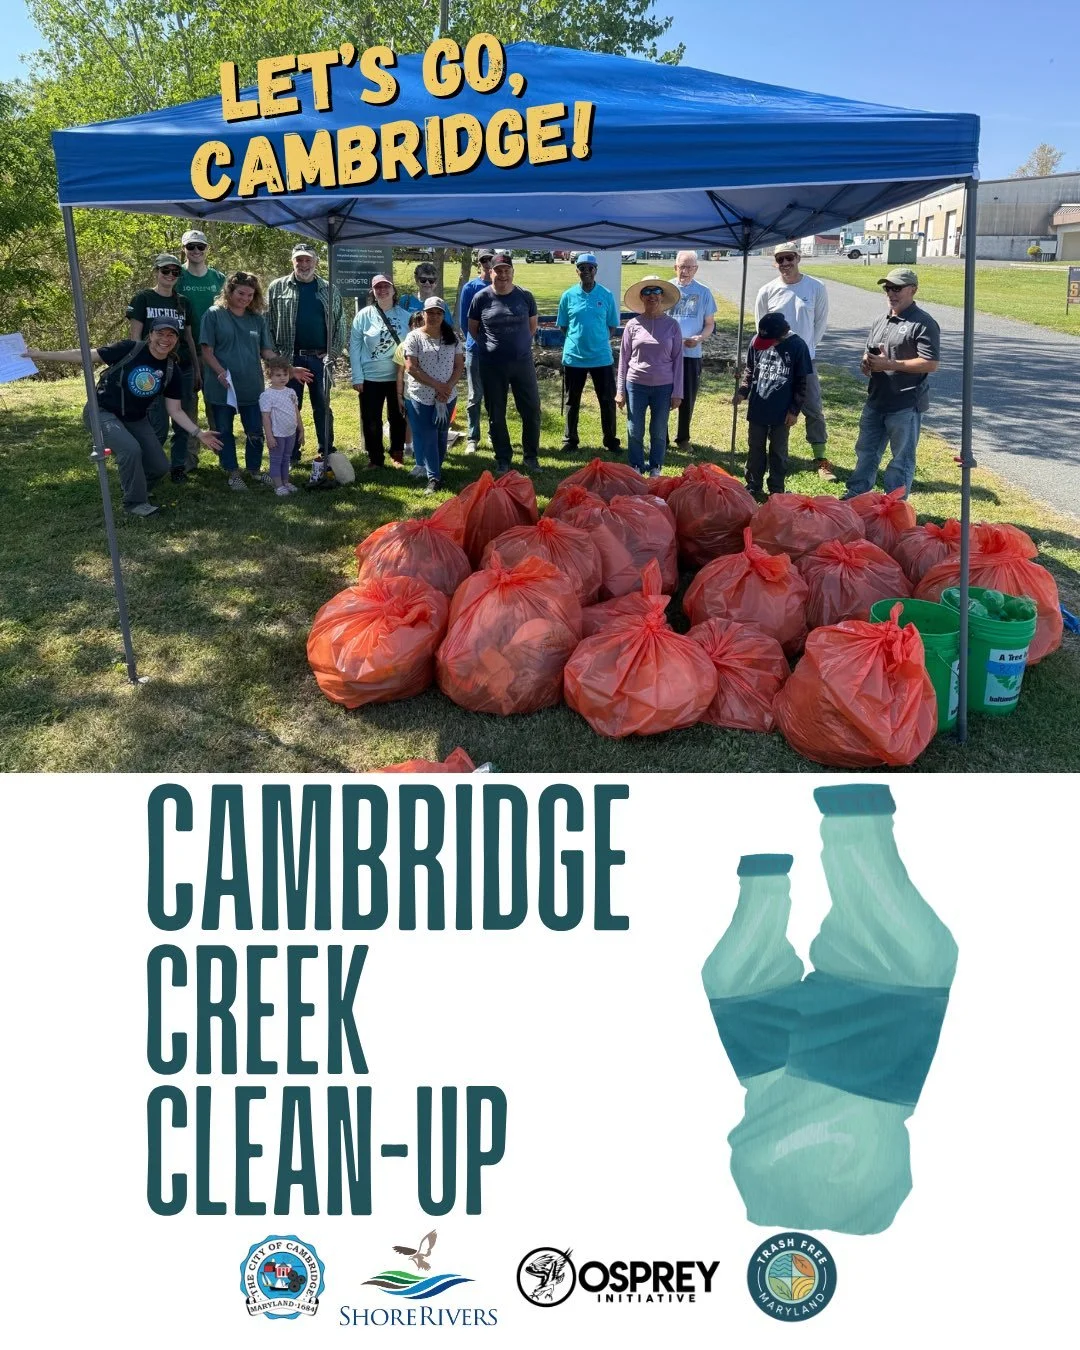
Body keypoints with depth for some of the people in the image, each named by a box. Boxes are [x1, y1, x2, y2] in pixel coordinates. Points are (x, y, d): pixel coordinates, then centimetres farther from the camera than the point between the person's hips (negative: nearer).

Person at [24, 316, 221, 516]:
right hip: (102, 412, -6)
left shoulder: (172, 371, -6)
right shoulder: (130, 349, -20)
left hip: (135, 419, 6)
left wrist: (198, 433, -12)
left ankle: (132, 485, 33)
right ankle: (135, 502, -10)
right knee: (131, 449, -30)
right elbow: (86, 356, -15)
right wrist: (41, 355, -16)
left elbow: (175, 411, -1)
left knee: (160, 467, 0)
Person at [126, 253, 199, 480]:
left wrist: (197, 370, 15)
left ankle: (179, 467, 21)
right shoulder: (142, 298, -1)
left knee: (183, 424, 7)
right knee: (159, 427, -6)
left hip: (183, 369, 4)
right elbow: (134, 337, -3)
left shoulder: (184, 302, 12)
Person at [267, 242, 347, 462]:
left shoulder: (329, 290, 8)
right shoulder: (277, 287, 4)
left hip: (320, 358, 1)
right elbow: (267, 324, 2)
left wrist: (332, 353, -1)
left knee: (322, 407, 7)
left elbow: (341, 324, 8)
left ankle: (327, 453, 15)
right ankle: (291, 455, 12)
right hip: (289, 359, -1)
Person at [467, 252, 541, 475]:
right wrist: (489, 346, 9)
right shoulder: (481, 297, -4)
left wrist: (519, 344, 13)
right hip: (492, 366, -1)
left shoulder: (525, 296, -1)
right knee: (496, 415, 7)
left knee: (532, 411, 3)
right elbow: (472, 328, 8)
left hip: (523, 362, 1)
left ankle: (531, 457, 18)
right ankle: (503, 459, 20)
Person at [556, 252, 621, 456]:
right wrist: (576, 339, 1)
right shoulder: (568, 296, -1)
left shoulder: (606, 295, -2)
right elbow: (563, 326, 7)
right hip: (573, 357, 0)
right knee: (572, 401, 11)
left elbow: (612, 326, 5)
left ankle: (611, 441, 18)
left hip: (601, 357, 0)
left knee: (607, 400, 5)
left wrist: (601, 341, -3)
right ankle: (570, 440, 23)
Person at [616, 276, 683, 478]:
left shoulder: (671, 325, 0)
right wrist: (621, 391, 2)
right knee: (635, 432, 6)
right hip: (636, 385, 0)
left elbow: (677, 360, 2)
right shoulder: (633, 325, -1)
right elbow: (624, 358, 4)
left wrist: (677, 392, -2)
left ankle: (655, 470, 23)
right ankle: (635, 469, 21)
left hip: (664, 387, 0)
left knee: (659, 433, 8)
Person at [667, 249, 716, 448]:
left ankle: (683, 438, 21)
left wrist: (699, 338, -14)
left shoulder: (703, 292, 3)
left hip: (691, 354, 1)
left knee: (688, 399, 7)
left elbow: (709, 323, 7)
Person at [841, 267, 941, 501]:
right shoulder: (882, 321, 14)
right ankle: (855, 494, 29)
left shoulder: (923, 324, -12)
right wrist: (866, 363, 0)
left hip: (905, 405, -8)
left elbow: (930, 364, -19)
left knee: (901, 458, 3)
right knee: (866, 450, 17)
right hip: (876, 400, 8)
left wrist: (889, 364, -19)